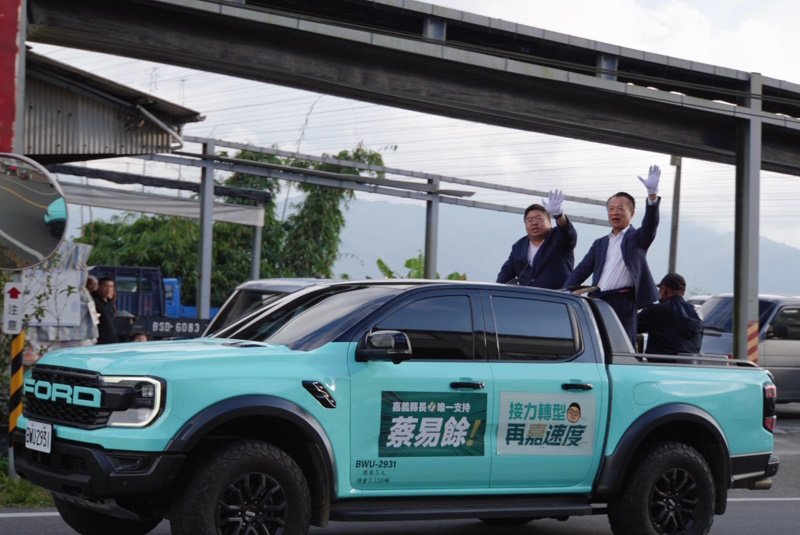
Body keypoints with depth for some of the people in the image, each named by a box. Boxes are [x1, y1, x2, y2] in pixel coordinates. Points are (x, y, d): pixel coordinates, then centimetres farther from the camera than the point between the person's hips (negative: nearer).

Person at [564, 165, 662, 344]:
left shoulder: (637, 238, 9)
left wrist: (652, 194, -29)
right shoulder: (600, 243, 24)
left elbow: (650, 225, -12)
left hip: (623, 303, -5)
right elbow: (581, 271, 18)